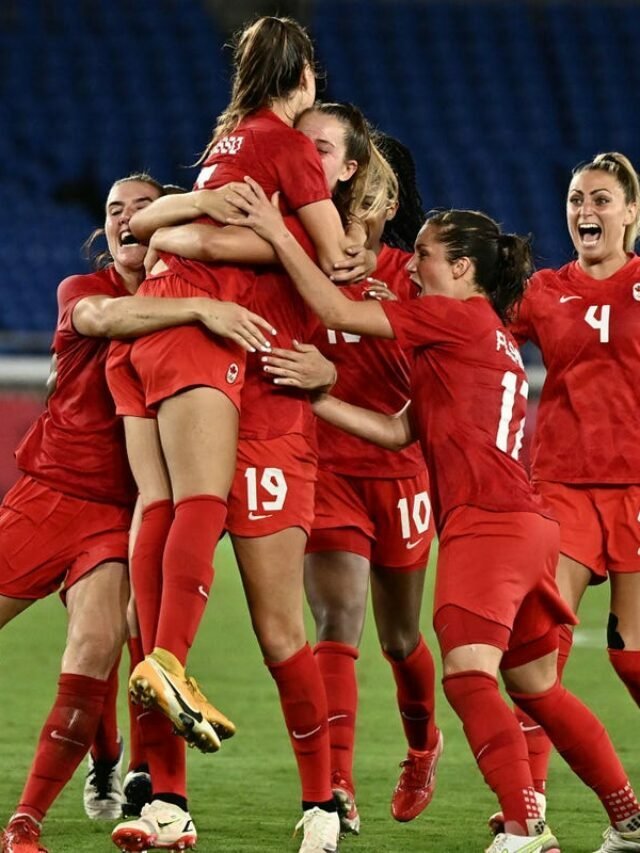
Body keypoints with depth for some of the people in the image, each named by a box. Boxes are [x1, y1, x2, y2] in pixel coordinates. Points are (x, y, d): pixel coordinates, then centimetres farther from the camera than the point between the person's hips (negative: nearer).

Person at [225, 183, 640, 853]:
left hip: (486, 522, -10)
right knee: (535, 686, 18)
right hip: (526, 527, 10)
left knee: (469, 672, -17)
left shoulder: (460, 317, -4)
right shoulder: (489, 338, 23)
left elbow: (337, 310, -7)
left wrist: (277, 234, -3)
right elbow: (400, 430, 15)